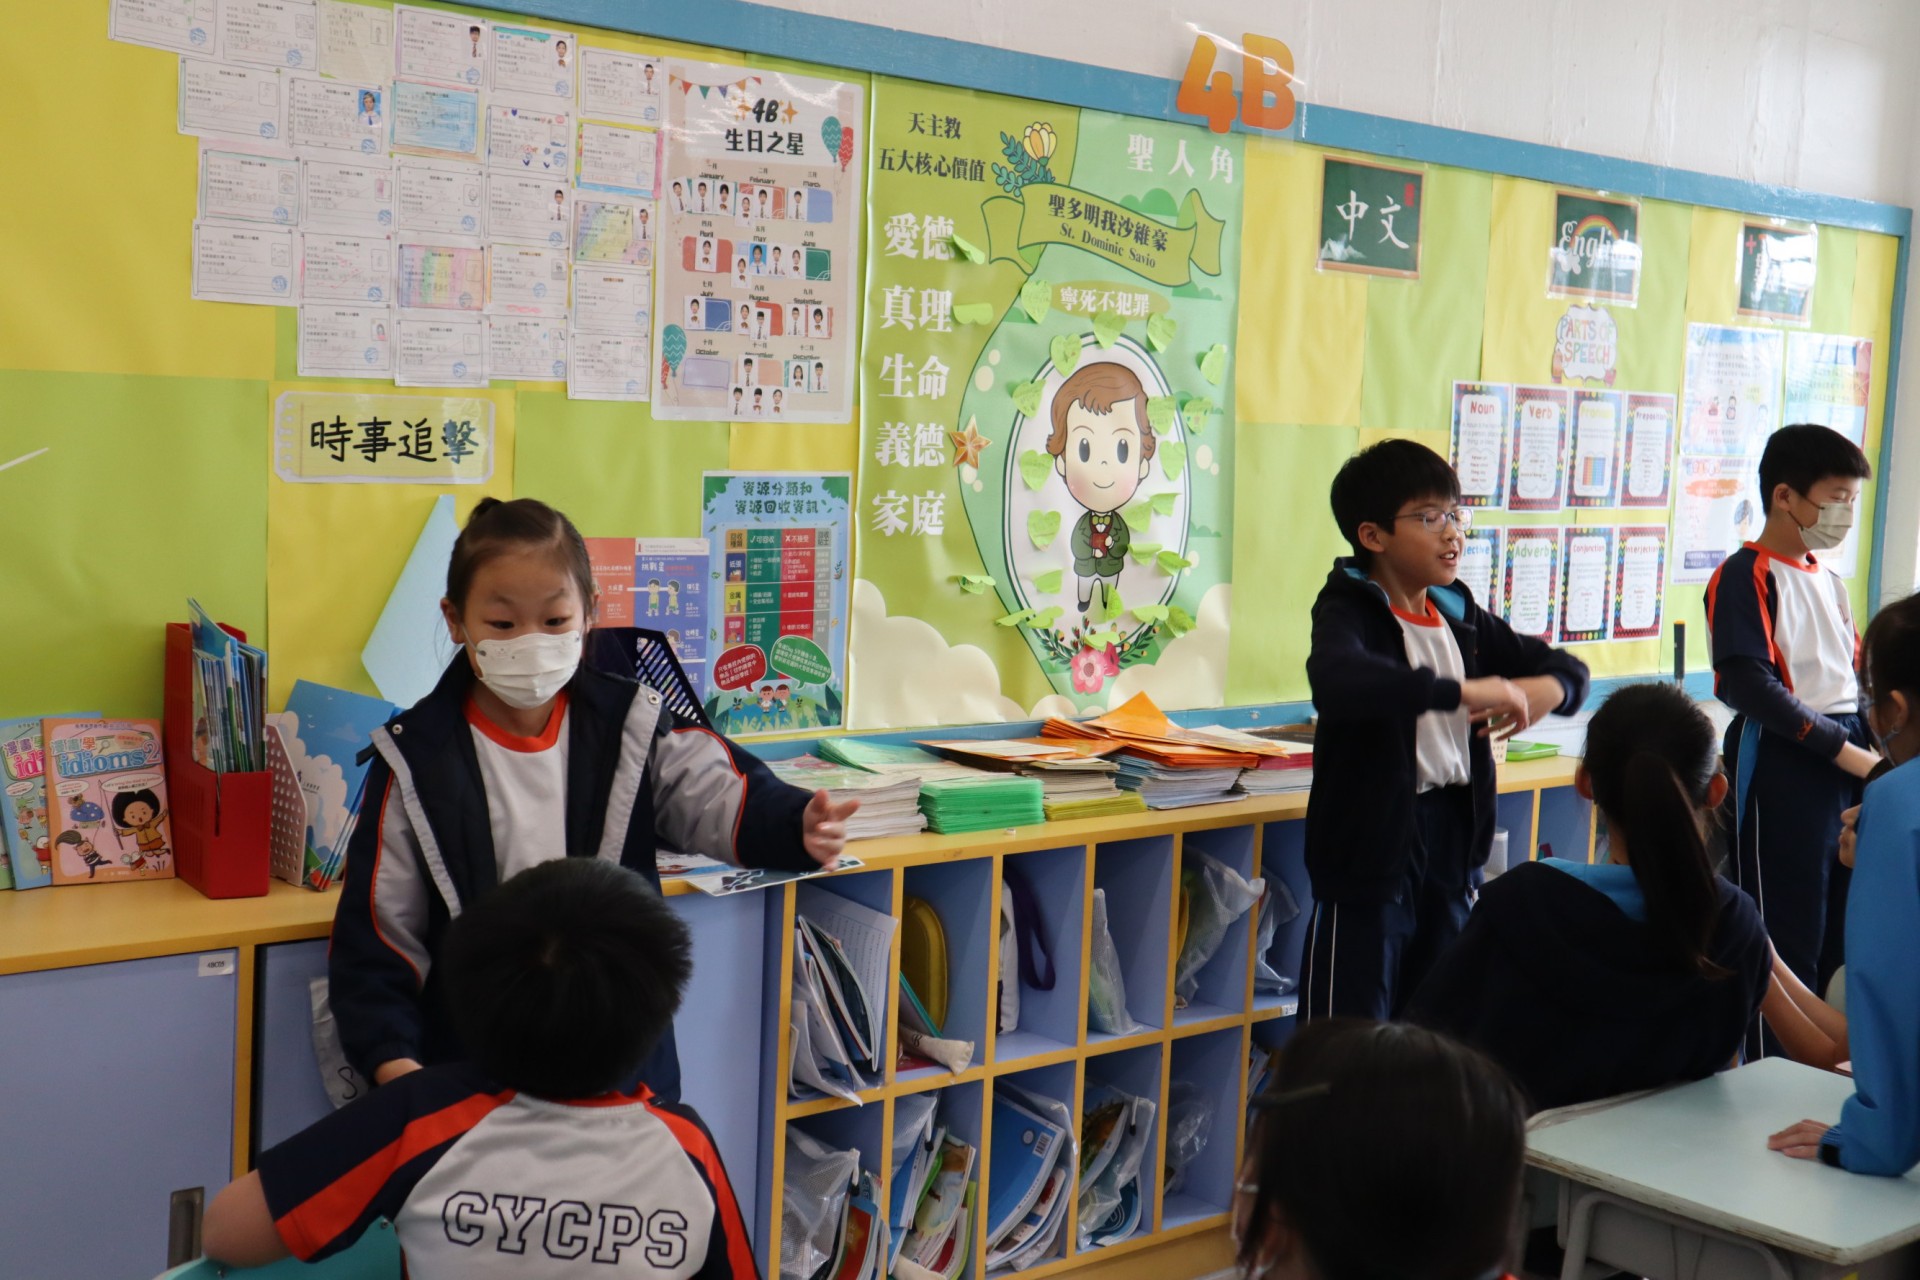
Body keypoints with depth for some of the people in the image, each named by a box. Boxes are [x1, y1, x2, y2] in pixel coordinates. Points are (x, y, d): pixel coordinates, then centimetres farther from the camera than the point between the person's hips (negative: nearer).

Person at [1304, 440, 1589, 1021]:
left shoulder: (1459, 614, 10)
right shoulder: (1351, 611, -11)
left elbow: (1569, 668, 18)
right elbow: (1335, 680, -36)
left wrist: (1546, 688, -6)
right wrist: (1462, 692, -36)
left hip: (1452, 842, 7)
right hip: (1372, 845, -7)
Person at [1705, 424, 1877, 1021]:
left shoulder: (1830, 581, 17)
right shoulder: (1745, 575, -8)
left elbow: (1854, 678, 20)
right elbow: (1750, 685, -19)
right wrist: (1845, 752, -19)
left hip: (1849, 764, 8)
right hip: (1781, 765, -8)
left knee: (1841, 938, 11)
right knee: (1788, 944, -4)